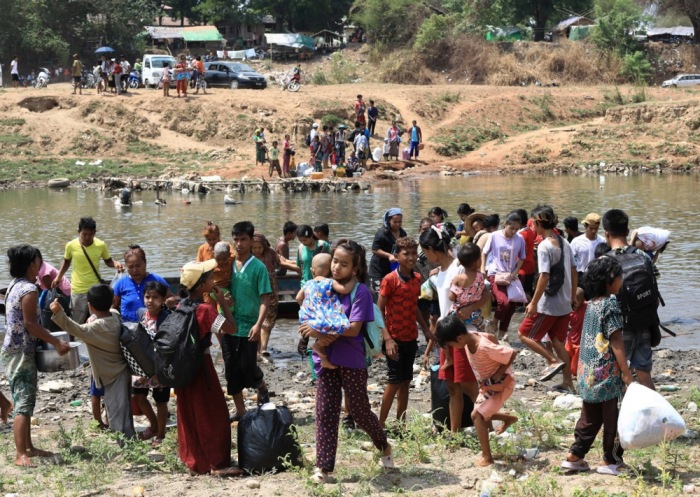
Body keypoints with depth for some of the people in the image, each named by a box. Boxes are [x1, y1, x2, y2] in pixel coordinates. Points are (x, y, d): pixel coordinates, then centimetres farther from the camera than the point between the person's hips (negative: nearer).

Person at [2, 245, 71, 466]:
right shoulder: (29, 289, -17)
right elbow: (30, 323, -21)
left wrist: (47, 338, 21)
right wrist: (56, 342, -16)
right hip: (22, 353, -10)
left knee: (23, 402, 16)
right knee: (24, 403, -12)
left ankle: (27, 448, 23)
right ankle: (20, 455, -15)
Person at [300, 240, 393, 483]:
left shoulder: (360, 291, -12)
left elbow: (354, 328, -20)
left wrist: (321, 330, -26)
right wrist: (320, 336, -16)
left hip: (352, 360, -4)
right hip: (327, 358, 4)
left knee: (360, 410, 9)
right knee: (325, 413, 2)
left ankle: (384, 445, 36)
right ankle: (323, 466, 6)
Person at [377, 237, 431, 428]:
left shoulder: (417, 278, 5)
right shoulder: (390, 280, -15)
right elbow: (379, 311, -14)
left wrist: (426, 329, 14)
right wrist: (387, 338, -21)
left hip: (411, 338, 6)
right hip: (395, 339, -6)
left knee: (405, 382, 11)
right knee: (394, 382, -4)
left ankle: (401, 423, 19)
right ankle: (380, 424, 5)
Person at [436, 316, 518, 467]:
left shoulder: (485, 348, -36)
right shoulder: (470, 337, -13)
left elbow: (513, 354, -29)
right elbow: (491, 337, 6)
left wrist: (498, 374, -22)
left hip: (502, 383, -9)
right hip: (487, 383, 9)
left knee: (477, 415, -14)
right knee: (482, 415, 16)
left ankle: (487, 457, -5)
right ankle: (509, 419, 40)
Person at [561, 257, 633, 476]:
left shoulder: (591, 304, 11)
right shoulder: (611, 304, -14)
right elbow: (616, 341, -17)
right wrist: (626, 373, -16)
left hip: (588, 373, 8)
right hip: (608, 373, -8)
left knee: (589, 417, 15)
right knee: (612, 418, 4)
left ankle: (574, 456, 16)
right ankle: (610, 461, 10)